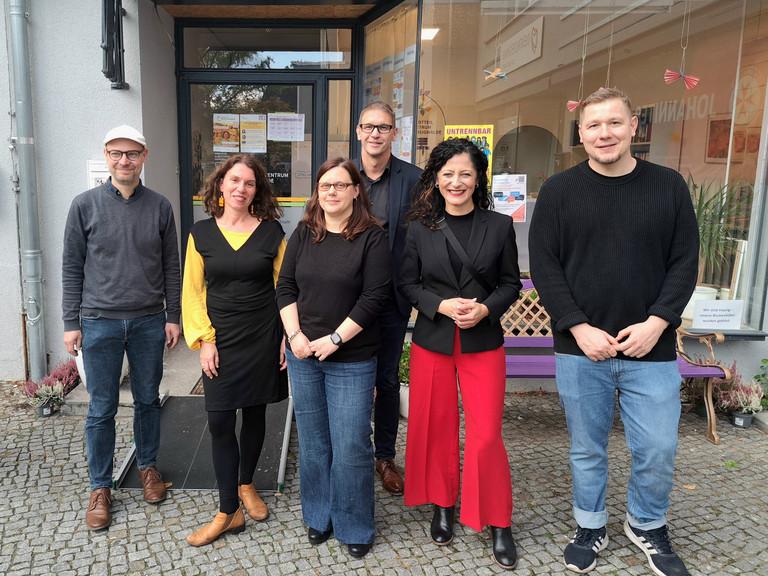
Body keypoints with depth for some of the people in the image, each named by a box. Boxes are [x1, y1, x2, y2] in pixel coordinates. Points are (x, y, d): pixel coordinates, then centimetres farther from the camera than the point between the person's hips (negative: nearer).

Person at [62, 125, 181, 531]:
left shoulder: (159, 207, 2)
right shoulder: (85, 205, -1)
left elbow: (171, 267, 6)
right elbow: (72, 267, 2)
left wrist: (173, 317, 4)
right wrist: (71, 322, -1)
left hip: (149, 322, 1)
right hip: (100, 323, -1)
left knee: (148, 400, 13)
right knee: (102, 409, 6)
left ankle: (147, 466, 34)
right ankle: (100, 487, 23)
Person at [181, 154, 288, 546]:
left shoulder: (271, 232, 0)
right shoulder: (201, 233, 2)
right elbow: (193, 292, 4)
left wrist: (288, 336, -3)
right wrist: (204, 340, -4)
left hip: (263, 337, 0)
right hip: (221, 340, 0)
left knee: (255, 413, 12)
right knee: (220, 422, -2)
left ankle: (245, 483, 36)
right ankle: (229, 512, 11)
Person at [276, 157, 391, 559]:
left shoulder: (372, 238, -6)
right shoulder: (303, 234, 7)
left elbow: (374, 296, -11)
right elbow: (285, 286, 6)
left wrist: (334, 339, -15)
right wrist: (294, 334, -7)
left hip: (351, 360, -4)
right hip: (303, 356, 4)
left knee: (351, 446, 2)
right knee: (312, 442, 15)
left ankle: (354, 527, 22)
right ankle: (318, 518, 33)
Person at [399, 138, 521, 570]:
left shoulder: (499, 226, 0)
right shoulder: (420, 229, 1)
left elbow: (511, 283, 3)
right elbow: (408, 283, 3)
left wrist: (485, 309, -14)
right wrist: (441, 306, -14)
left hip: (483, 343, -1)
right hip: (432, 341, 1)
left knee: (486, 436, 0)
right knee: (437, 429, 12)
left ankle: (499, 524, 19)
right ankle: (442, 506, 33)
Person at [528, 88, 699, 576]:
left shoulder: (669, 186, 4)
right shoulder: (559, 190, 0)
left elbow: (684, 262, 2)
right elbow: (545, 266, -3)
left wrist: (656, 323, -11)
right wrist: (579, 327, -11)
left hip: (651, 349, 1)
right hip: (580, 350, 0)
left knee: (659, 449, 8)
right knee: (587, 448, 12)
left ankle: (648, 526, 35)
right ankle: (591, 528, 34)